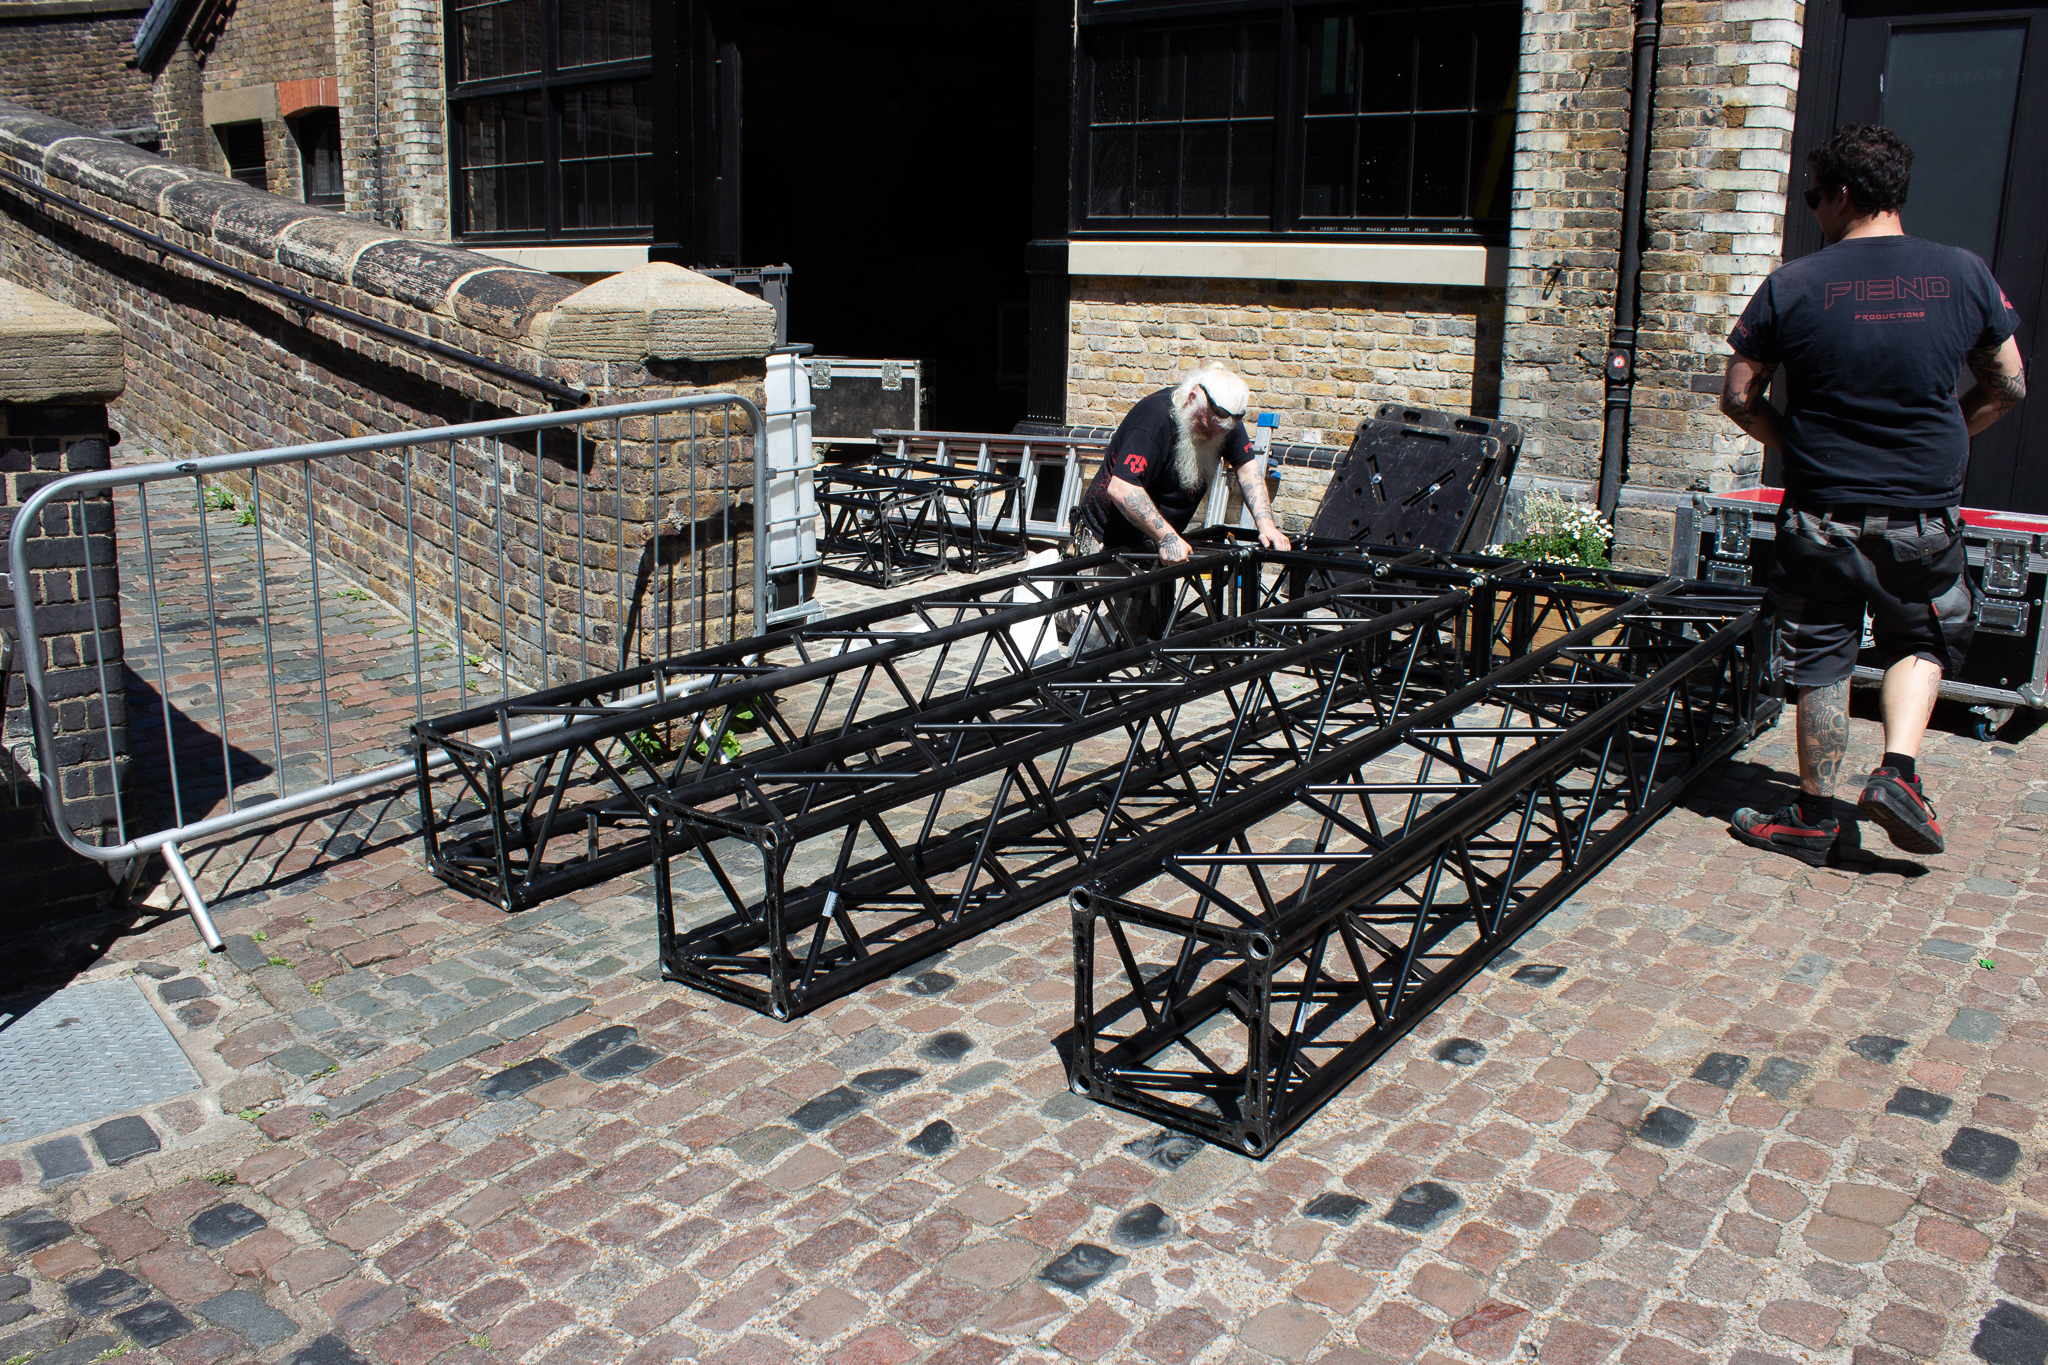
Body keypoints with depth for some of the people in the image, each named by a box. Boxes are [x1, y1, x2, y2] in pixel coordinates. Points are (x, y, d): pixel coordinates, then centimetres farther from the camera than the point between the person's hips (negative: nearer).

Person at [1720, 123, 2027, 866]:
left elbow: (1740, 396, -3)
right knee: (1923, 643, 23)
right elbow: (2008, 386, 8)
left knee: (1821, 664, 10)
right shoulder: (1965, 274, 0)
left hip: (1821, 512, -2)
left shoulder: (1793, 285, -8)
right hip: (1926, 513, 2)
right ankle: (1898, 771, 5)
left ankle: (1813, 817, 17)